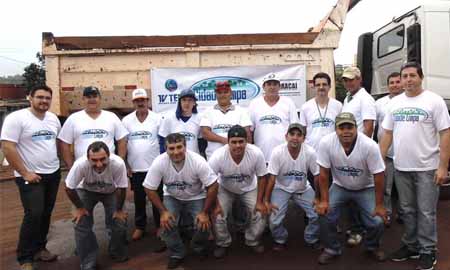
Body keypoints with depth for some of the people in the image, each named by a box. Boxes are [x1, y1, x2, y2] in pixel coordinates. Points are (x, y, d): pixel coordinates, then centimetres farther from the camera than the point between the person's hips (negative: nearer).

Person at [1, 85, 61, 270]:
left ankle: (39, 248, 30)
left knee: (46, 214, 13)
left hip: (53, 173, 6)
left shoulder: (53, 118, 7)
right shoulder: (16, 118, -13)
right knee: (34, 215, -10)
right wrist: (25, 173, -17)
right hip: (30, 176, -6)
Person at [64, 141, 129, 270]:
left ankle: (118, 254, 22)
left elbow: (121, 188, -22)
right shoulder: (80, 164, -39)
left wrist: (119, 210, -11)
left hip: (111, 191, 0)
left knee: (119, 223, -8)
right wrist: (79, 208, -10)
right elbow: (69, 188, -21)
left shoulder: (118, 163, -39)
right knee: (81, 225, -10)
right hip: (86, 191, 0)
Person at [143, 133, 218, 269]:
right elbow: (149, 189, -16)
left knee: (204, 224, -19)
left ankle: (199, 248, 16)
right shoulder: (159, 163, -27)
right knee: (166, 223, -21)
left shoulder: (198, 161, -31)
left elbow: (212, 186, -23)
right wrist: (163, 211, -19)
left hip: (196, 197, -1)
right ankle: (176, 254, 6)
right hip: (172, 197, 1)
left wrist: (205, 212, -22)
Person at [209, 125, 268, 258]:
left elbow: (262, 177, -15)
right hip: (225, 189, -1)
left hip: (249, 189, 1)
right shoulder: (218, 156, -34)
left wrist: (259, 201, -15)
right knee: (218, 215, -14)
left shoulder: (257, 153, -31)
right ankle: (222, 243, 15)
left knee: (260, 214, -11)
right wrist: (216, 205, -19)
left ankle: (253, 241, 18)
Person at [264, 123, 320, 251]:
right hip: (282, 188, -1)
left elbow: (317, 176, -10)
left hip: (303, 189, 2)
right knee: (275, 220, -13)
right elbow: (272, 178, -19)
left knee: (317, 214, -9)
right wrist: (267, 201, -14)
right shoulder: (277, 152, -25)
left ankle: (311, 239, 22)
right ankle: (280, 240, 21)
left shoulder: (310, 152, -22)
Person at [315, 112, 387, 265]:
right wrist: (324, 200, -15)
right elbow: (324, 173, -15)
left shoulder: (369, 146, -28)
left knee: (377, 222, -13)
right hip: (339, 187, 1)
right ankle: (332, 249, 11)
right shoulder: (326, 143, -25)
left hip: (366, 189, -1)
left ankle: (372, 247, 22)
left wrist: (379, 205, -12)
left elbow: (378, 176, -18)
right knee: (325, 213, -16)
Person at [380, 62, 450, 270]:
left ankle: (428, 251, 19)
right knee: (407, 210, 15)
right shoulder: (395, 103, 8)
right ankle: (411, 246, 30)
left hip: (427, 168, -5)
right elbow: (387, 133, 11)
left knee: (426, 212, 4)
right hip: (401, 167, 5)